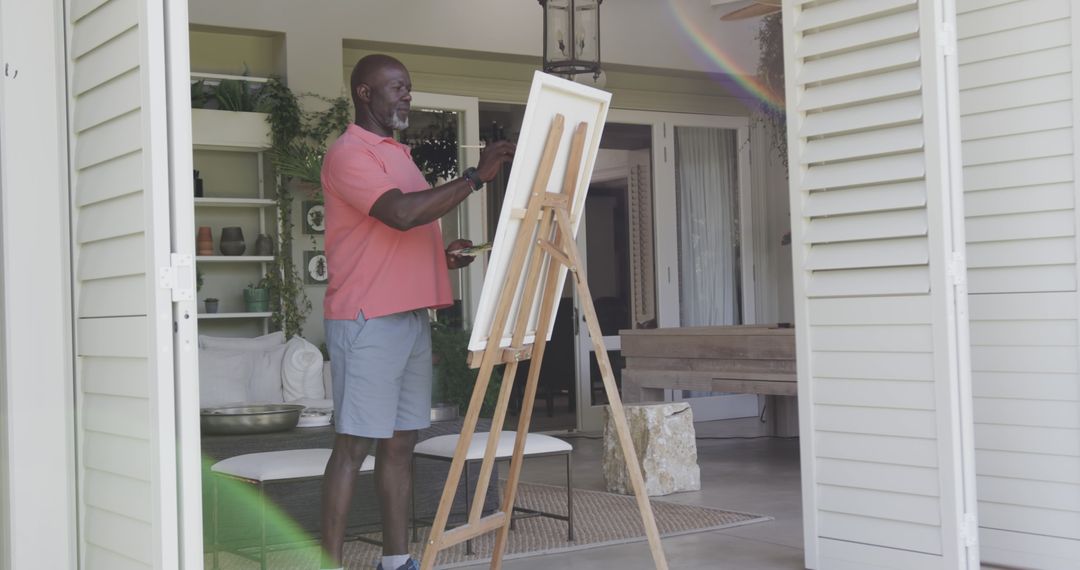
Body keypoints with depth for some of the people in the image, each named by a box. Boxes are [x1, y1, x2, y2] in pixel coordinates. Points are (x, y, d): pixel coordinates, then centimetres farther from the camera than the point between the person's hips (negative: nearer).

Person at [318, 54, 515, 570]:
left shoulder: (397, 154, 22)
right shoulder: (348, 153, -8)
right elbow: (401, 213, -23)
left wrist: (443, 253, 11)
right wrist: (475, 176, -19)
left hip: (412, 317, 9)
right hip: (367, 321, -9)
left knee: (401, 441, 8)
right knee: (354, 445, -7)